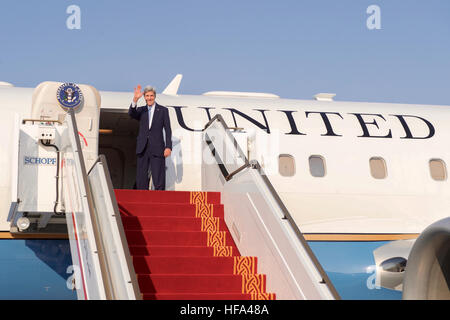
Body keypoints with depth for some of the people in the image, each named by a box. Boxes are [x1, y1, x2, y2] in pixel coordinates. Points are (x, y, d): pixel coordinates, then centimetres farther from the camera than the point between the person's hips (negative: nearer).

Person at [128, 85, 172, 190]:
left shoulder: (163, 110, 7)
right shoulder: (141, 110, 12)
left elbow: (168, 130, 3)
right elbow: (131, 113, -10)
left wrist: (168, 147, -7)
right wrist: (135, 99, -25)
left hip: (157, 150, -3)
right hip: (142, 149, 3)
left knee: (159, 180, -7)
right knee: (141, 180, 3)